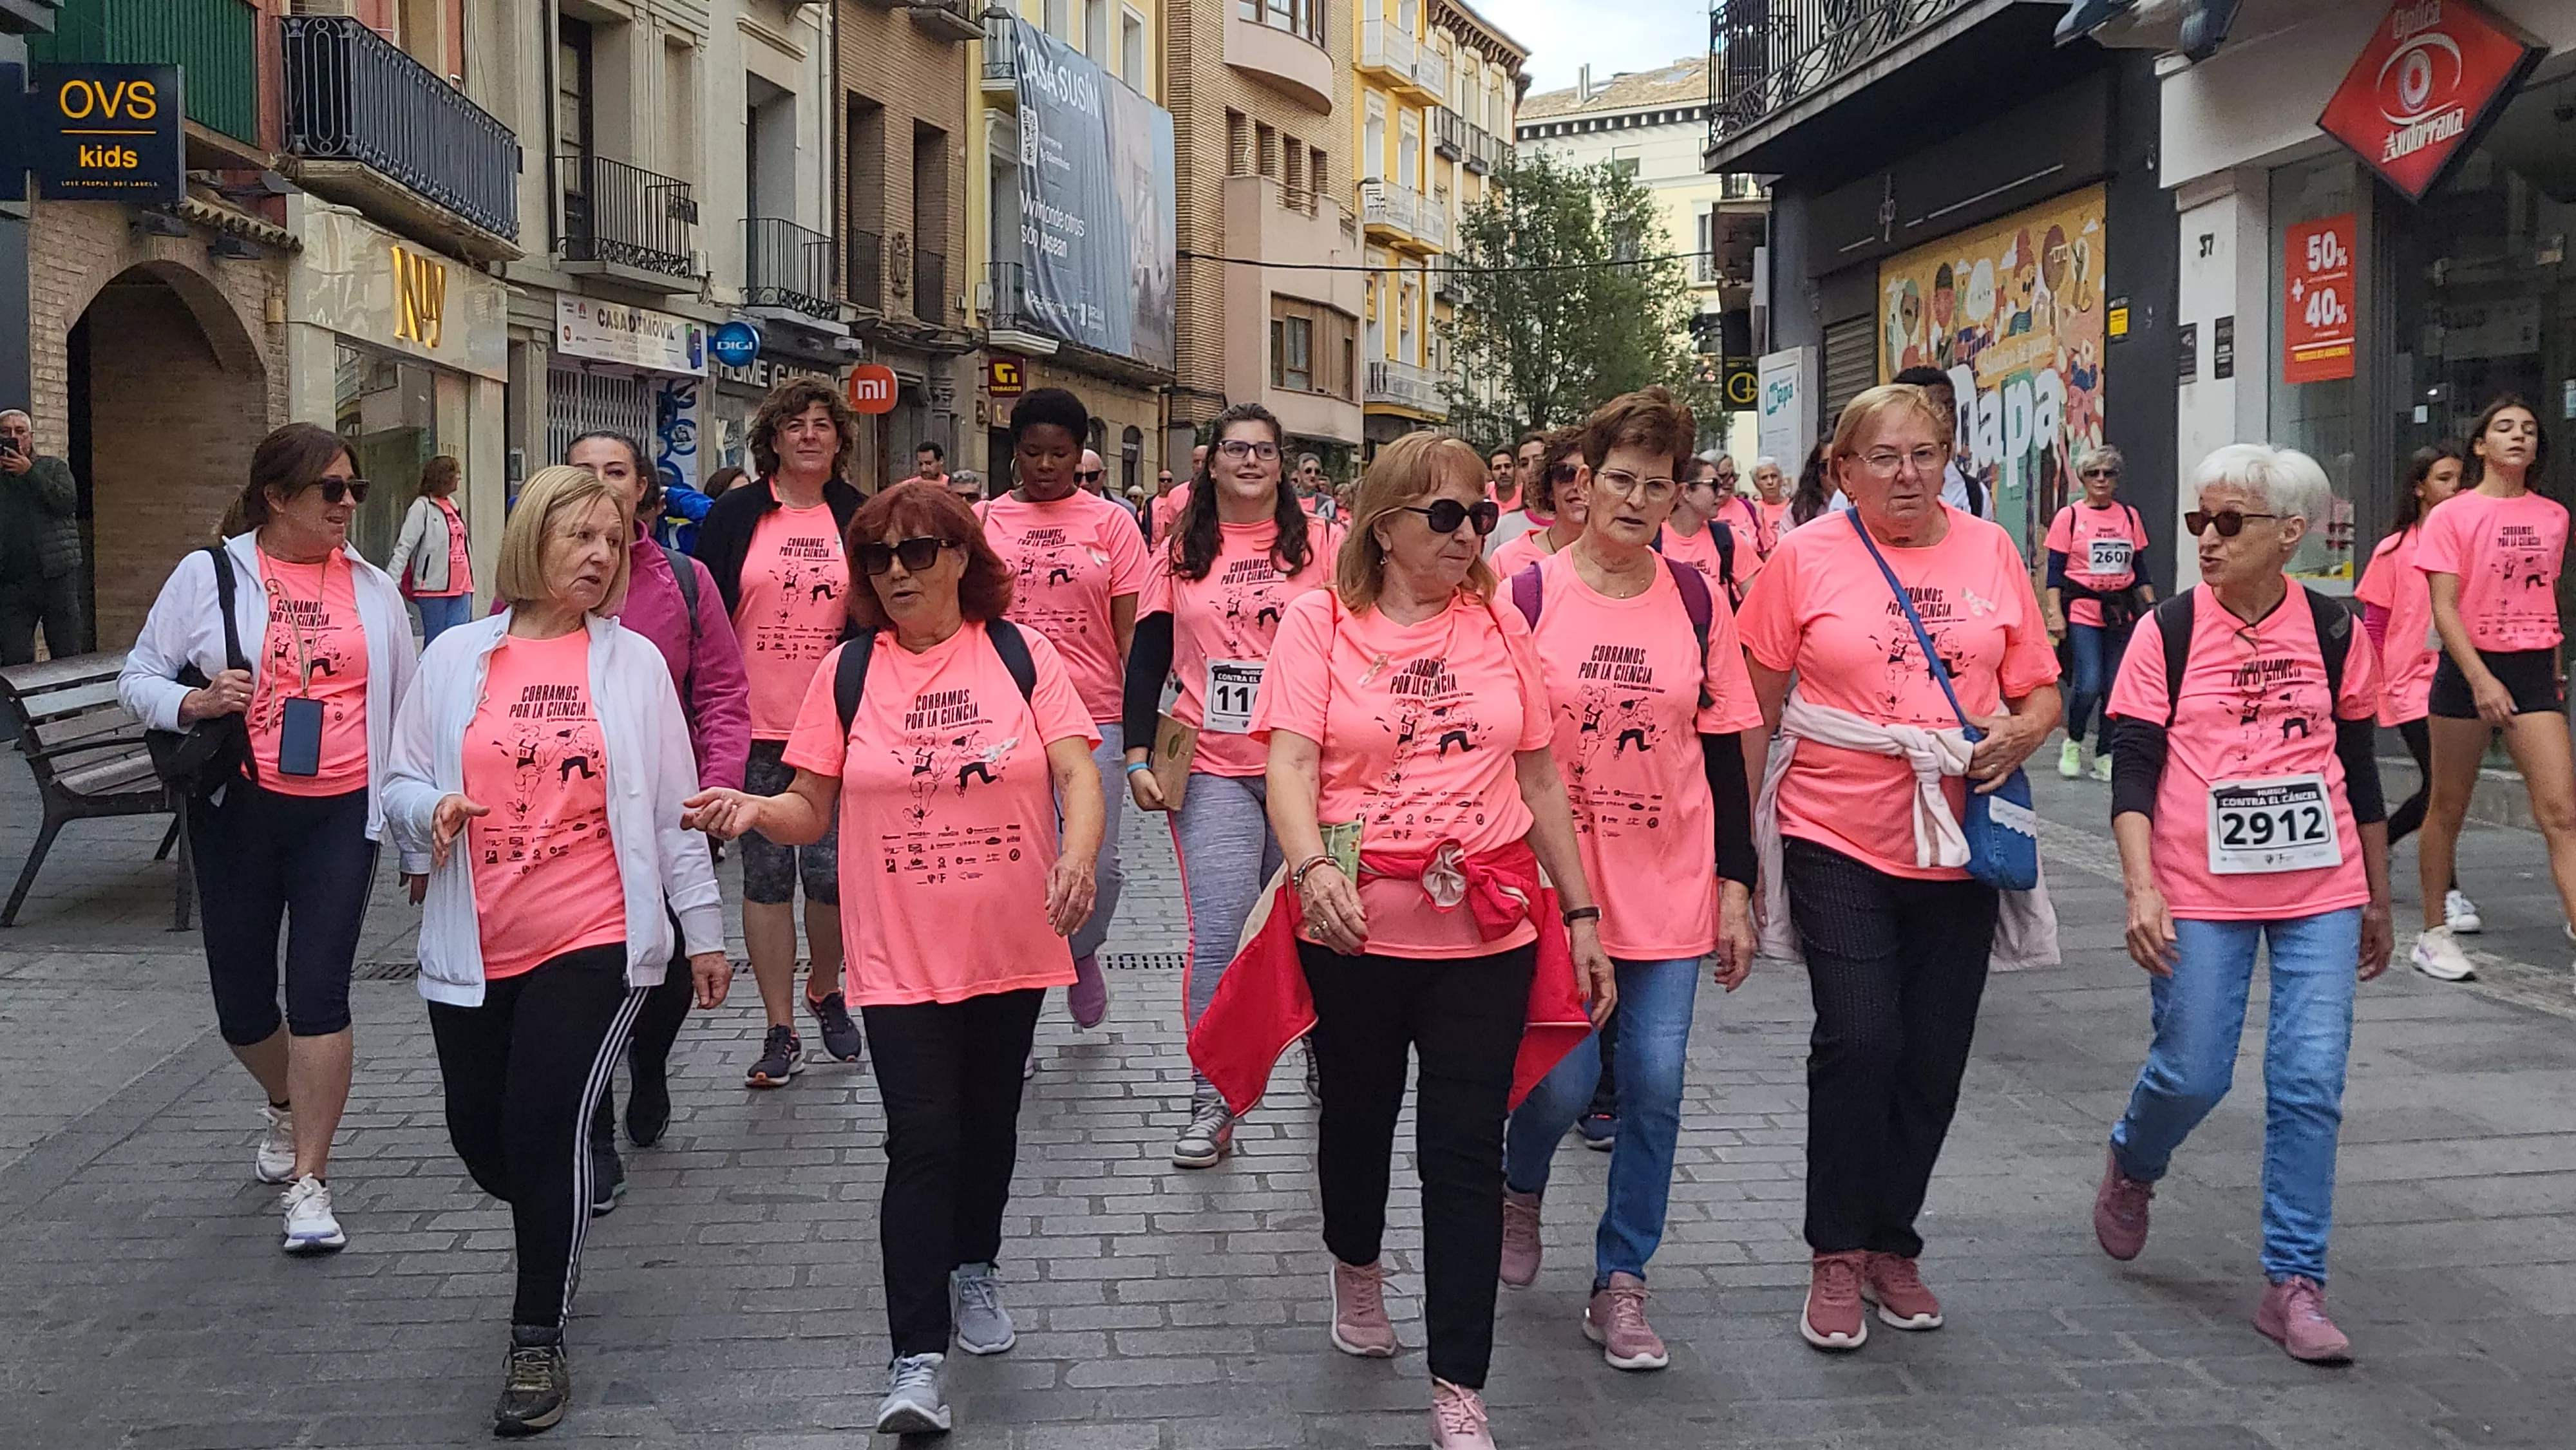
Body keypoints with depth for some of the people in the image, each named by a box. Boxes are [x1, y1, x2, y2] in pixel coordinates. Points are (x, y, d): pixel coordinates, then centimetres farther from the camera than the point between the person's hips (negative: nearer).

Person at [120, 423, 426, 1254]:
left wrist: (419, 840, 10)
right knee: (242, 1003, 9)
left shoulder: (373, 590, 6)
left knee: (319, 993, -8)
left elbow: (403, 717, 10)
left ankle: (308, 1180, 1)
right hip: (237, 810, 0)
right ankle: (289, 1105, 42)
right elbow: (137, 679, 5)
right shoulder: (208, 575, 0)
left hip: (340, 814, 0)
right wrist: (193, 702, -18)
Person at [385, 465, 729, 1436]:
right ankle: (555, 1233, 44)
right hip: (472, 951, 3)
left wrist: (703, 933, 5)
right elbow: (400, 784, 9)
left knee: (544, 1129, -11)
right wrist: (431, 808, -14)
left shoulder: (634, 661, 1)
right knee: (480, 1137, 9)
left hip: (594, 944, -3)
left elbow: (672, 810, 3)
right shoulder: (456, 656, 4)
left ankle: (539, 1344, 5)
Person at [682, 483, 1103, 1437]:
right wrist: (754, 809, -18)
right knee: (922, 1142, -8)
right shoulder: (849, 672, -1)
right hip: (901, 958, -1)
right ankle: (917, 1360, -3)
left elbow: (1077, 773, -9)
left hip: (1013, 947, 1)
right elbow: (813, 809, 3)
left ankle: (975, 1270, 44)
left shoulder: (1021, 655, -3)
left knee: (988, 1120, 19)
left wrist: (1078, 857, -28)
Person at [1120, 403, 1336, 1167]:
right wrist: (1138, 757, -3)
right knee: (1216, 937, -7)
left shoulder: (1318, 542, 3)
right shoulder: (1181, 553, 6)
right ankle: (1212, 1103, 1)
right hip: (1213, 769, 0)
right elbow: (1148, 657, 6)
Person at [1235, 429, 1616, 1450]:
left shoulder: (1498, 623, 5)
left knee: (1467, 1151, 1)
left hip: (1487, 933, 1)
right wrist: (1313, 868, -31)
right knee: (1358, 1118, 18)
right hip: (1354, 932, -1)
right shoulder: (1321, 619, -3)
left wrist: (1580, 913, 8)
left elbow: (1540, 777, 10)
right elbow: (1290, 763, -12)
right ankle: (1356, 1266, 49)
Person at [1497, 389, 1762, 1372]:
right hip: (1551, 879, -2)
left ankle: (1621, 1283, 16)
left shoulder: (1698, 601, 3)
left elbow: (1724, 750, 7)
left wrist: (1736, 887, 4)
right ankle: (1518, 1191, 30)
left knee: (1655, 1086, 1)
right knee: (1564, 1082, -4)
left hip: (1670, 885, 2)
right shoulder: (1531, 595, -4)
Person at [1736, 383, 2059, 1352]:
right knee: (1858, 1040, -10)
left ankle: (1893, 1244, 28)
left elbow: (2039, 691, 11)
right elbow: (1756, 706, 2)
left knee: (1934, 1056, 9)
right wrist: (1743, 836, 0)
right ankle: (1837, 1258, 8)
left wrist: (2021, 734, -11)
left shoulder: (1989, 551, 5)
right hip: (1838, 837, -3)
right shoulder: (1806, 556, -3)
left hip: (1958, 845, 3)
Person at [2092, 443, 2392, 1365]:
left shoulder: (2333, 632, 4)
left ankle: (2293, 1283, 7)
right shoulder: (2168, 633, -3)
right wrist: (2142, 889, -18)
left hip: (2320, 892, 2)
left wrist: (2378, 898, 16)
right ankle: (2130, 1166, 36)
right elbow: (2132, 769, -7)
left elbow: (2359, 769, 12)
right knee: (2192, 1074, 2)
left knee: (2310, 1084, -3)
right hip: (2199, 893, -1)